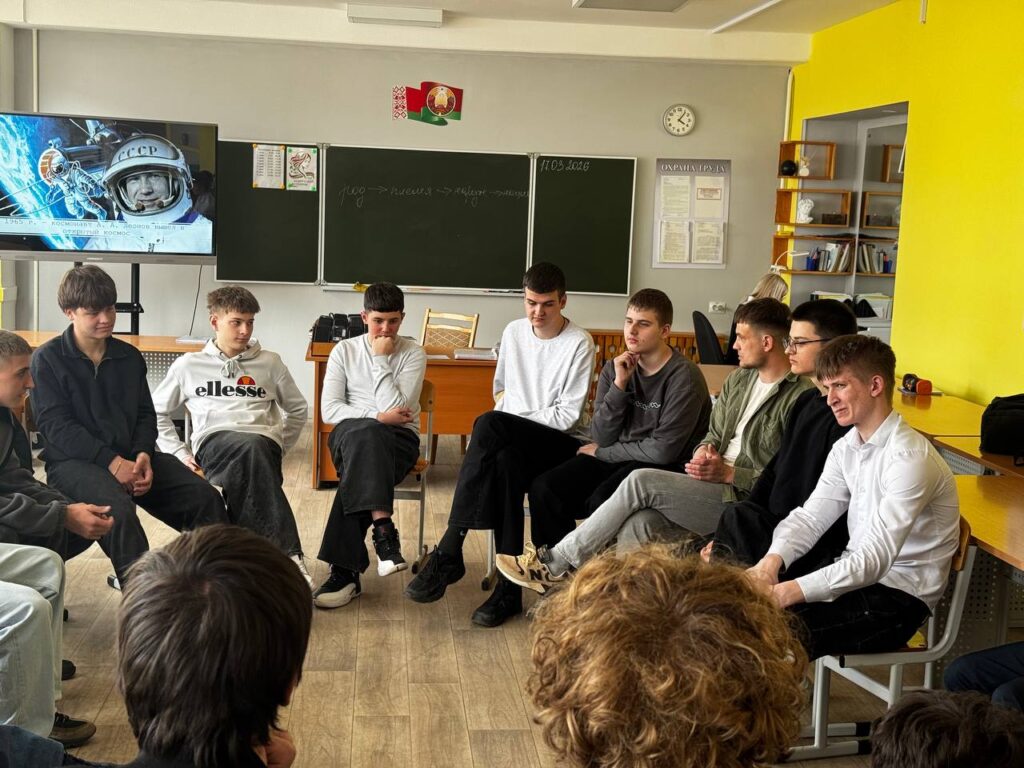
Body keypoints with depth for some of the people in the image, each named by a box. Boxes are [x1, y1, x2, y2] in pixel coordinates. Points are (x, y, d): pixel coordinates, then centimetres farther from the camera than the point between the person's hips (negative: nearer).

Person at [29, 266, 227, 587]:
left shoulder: (129, 356, 14)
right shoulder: (47, 359, -1)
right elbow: (56, 425, -10)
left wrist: (143, 454, -8)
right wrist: (111, 462, -20)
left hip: (129, 456, 5)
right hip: (73, 461, -5)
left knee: (205, 497, -15)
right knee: (118, 511, -37)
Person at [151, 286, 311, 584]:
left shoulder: (269, 363, 20)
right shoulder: (188, 365, 18)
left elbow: (297, 409, 27)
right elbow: (157, 411, 24)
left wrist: (278, 449, 15)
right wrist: (179, 452, 11)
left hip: (263, 444, 1)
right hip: (213, 443, -1)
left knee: (255, 450, -40)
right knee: (252, 448, -39)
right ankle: (286, 553, -46)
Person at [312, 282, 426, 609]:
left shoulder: (413, 353, 3)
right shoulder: (344, 351, 9)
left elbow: (398, 410, -10)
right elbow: (329, 410, 0)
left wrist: (380, 360, -9)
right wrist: (377, 417, -12)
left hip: (398, 439, -1)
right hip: (349, 434, 1)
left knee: (361, 463, -35)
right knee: (367, 434, -38)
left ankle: (345, 570, -36)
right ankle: (383, 530, -46)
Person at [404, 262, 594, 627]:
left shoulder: (579, 344, -7)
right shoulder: (514, 331, 12)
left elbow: (567, 417, -11)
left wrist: (503, 422, -9)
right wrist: (501, 412, 5)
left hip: (559, 445, -4)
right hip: (514, 443, 4)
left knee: (489, 425, -34)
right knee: (505, 462, -35)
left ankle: (448, 552, -30)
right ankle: (509, 587, -34)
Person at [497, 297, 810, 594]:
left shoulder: (799, 397, -10)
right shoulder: (739, 380, 18)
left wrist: (730, 473, -15)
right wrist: (705, 450, 0)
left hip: (743, 500, -8)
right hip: (713, 487, 8)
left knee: (641, 481, -21)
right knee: (638, 523, -23)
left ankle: (555, 562, -11)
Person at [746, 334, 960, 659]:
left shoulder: (910, 458, -20)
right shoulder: (846, 448, 7)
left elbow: (875, 559, -26)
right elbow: (811, 516, 4)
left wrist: (786, 593, -32)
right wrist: (772, 560, -18)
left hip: (900, 597, -7)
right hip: (855, 573, 8)